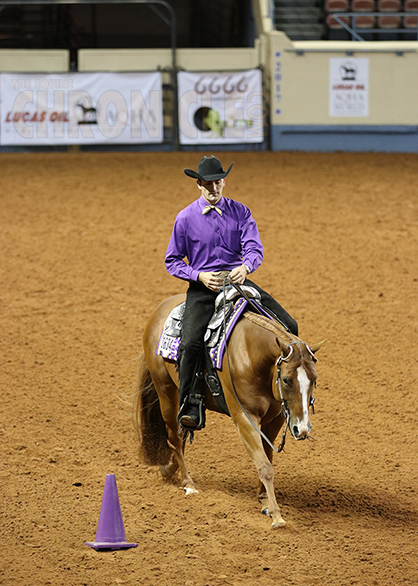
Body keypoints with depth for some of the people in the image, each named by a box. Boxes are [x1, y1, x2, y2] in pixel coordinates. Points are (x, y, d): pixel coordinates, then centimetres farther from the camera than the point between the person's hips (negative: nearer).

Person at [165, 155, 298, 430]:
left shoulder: (240, 212, 6)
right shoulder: (186, 218, 1)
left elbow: (254, 248, -3)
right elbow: (173, 261, 5)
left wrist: (245, 266, -27)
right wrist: (199, 275, -13)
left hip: (238, 281, 2)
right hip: (203, 287, -2)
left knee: (288, 327, -9)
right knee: (190, 343, -27)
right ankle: (189, 404, -16)